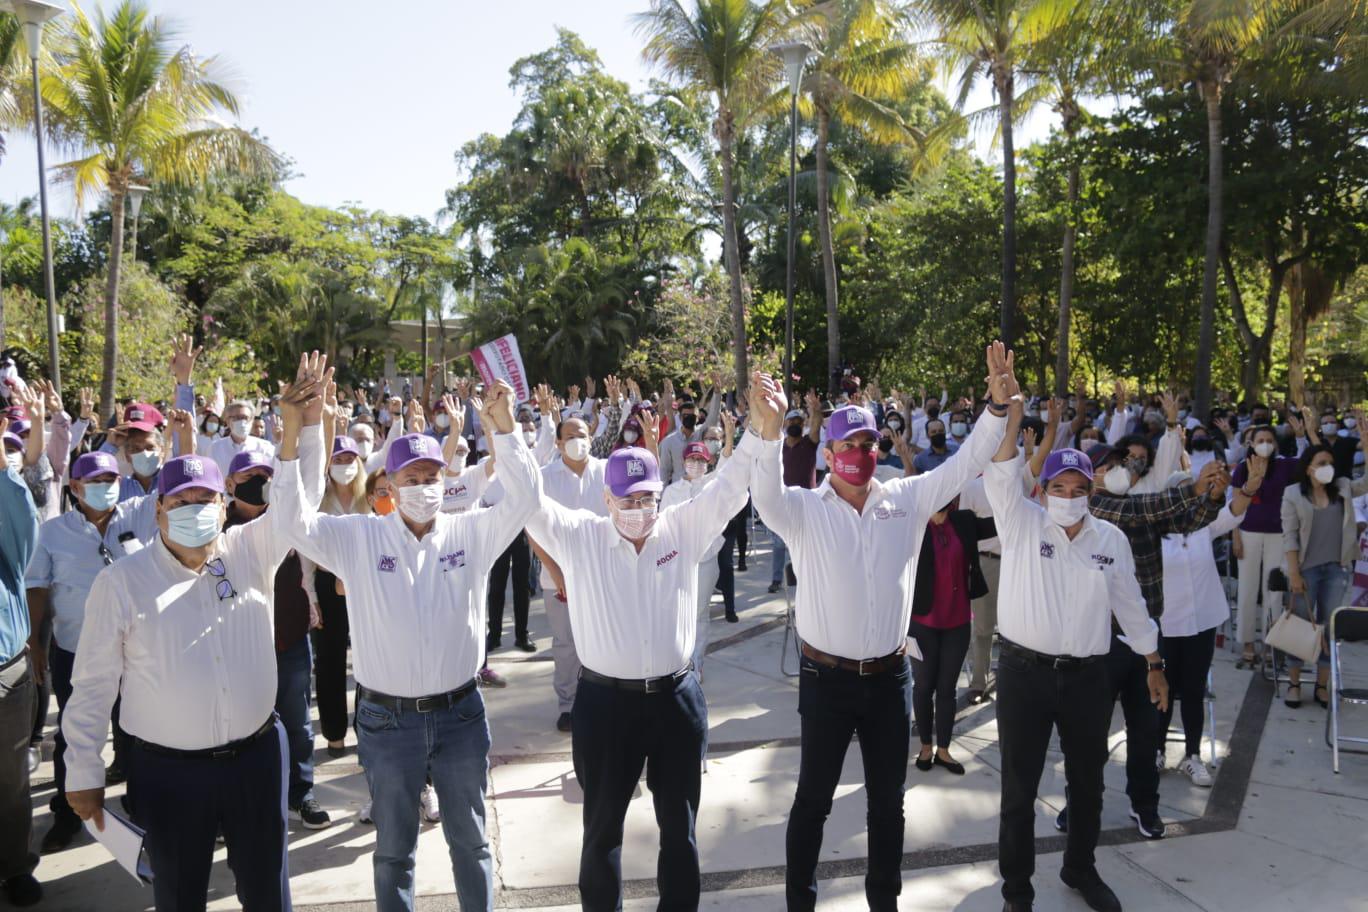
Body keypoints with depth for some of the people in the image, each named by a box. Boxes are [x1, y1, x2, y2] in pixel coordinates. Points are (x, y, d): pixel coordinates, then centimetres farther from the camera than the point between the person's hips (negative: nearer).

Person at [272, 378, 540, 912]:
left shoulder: (472, 532, -3)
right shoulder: (358, 537, -3)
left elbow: (524, 497, -13)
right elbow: (294, 522, -12)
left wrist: (504, 428, -25)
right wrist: (292, 443, -24)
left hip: (460, 713, 1)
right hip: (386, 719, 0)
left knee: (470, 839, 17)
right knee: (394, 848, 18)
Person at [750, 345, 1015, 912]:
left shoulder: (906, 500, 1)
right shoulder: (804, 510, -9)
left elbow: (966, 464, -3)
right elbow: (765, 496, -30)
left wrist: (999, 406, -17)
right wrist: (769, 434, -47)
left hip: (890, 676, 3)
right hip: (826, 678, -3)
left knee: (888, 798, 18)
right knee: (814, 797, 13)